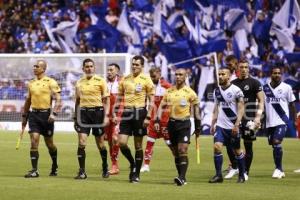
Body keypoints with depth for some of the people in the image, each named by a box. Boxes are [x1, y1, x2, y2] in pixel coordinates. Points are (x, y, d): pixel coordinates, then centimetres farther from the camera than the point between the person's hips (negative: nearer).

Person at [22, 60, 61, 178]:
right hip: (34, 114, 4)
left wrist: (54, 113, -21)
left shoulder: (50, 82, -6)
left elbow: (58, 99, -9)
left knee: (49, 143, 7)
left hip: (46, 114, -4)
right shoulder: (31, 83, 11)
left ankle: (54, 166, 30)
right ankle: (34, 170, -8)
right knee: (34, 141, -8)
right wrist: (24, 116, 20)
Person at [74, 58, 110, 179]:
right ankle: (82, 171, -5)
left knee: (100, 142, 6)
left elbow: (106, 100, -1)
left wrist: (106, 116, -9)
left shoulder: (100, 81, 0)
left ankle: (105, 168, 26)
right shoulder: (79, 83, 10)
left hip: (97, 111, -2)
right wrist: (75, 117, 16)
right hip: (83, 113, 2)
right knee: (81, 142, -8)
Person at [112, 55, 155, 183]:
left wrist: (148, 117, -11)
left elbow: (151, 100, -4)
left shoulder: (146, 80, -3)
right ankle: (132, 164, 19)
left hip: (139, 112, -4)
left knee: (138, 145, 2)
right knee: (121, 142, -6)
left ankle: (136, 174, 10)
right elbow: (119, 98, 16)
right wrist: (115, 114, 8)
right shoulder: (125, 79, 9)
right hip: (127, 112, 4)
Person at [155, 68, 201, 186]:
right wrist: (157, 121, -2)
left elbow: (196, 109, 2)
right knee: (176, 152, 8)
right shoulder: (169, 91, 8)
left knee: (183, 151, -14)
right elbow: (162, 106, 10)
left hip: (184, 123, -4)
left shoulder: (190, 92, -2)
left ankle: (182, 178, -19)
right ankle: (181, 177, 16)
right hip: (172, 122, 5)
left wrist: (198, 126, 1)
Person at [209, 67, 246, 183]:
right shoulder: (217, 91, 8)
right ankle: (218, 175, -8)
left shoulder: (236, 90, -10)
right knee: (217, 147, -13)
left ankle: (242, 175, 21)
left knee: (237, 151, 6)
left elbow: (241, 108, -11)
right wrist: (213, 124, 14)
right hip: (220, 125, 4)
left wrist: (237, 124, -18)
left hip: (233, 126, -4)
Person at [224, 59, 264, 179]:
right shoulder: (233, 83, 11)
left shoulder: (254, 83, -2)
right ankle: (234, 167, 12)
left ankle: (245, 172, 9)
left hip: (249, 118, -4)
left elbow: (261, 101, -5)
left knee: (248, 146, 2)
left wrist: (258, 117, -15)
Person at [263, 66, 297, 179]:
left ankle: (279, 169, -11)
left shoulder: (286, 88, -2)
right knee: (274, 145, 9)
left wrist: (295, 120, 5)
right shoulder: (265, 88, 5)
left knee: (276, 142, -19)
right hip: (269, 122, 4)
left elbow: (292, 105, 5)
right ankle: (279, 171, 20)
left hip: (282, 121, -4)